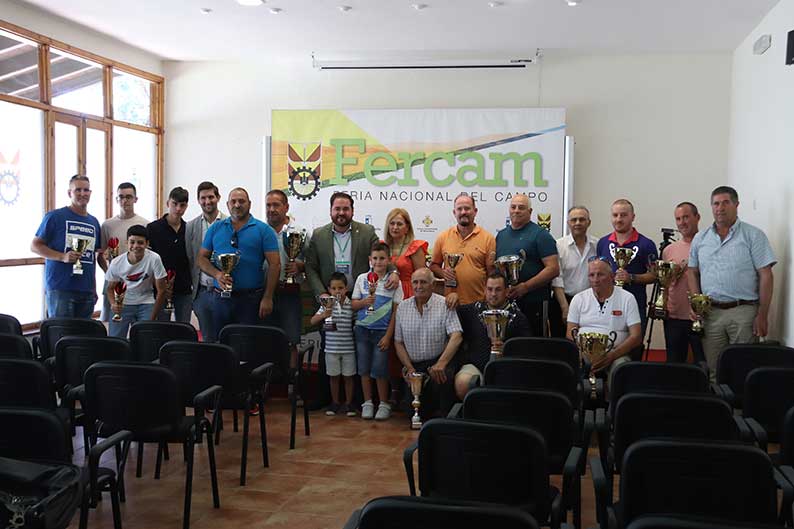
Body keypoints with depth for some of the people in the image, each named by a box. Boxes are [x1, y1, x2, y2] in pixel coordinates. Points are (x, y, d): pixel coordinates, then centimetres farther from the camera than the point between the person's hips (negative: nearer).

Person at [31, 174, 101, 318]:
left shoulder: (94, 222, 15)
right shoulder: (55, 216, -1)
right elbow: (35, 246, -2)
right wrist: (62, 256, -17)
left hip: (87, 290, 5)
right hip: (60, 289, -5)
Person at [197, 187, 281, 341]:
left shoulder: (263, 230, 0)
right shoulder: (216, 228, 10)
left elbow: (274, 264, -3)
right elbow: (202, 258, 11)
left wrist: (267, 298, -9)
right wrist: (217, 274, -10)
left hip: (251, 298, -3)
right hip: (221, 297, 3)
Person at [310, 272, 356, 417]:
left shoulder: (351, 305, -4)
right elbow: (313, 321, -2)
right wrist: (323, 315, -20)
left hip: (348, 348, -1)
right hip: (331, 348, 1)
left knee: (348, 377, 9)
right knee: (334, 376, 13)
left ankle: (348, 403, 22)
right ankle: (335, 403, 26)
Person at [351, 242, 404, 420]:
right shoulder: (362, 278, 5)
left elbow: (396, 311, -2)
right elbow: (353, 304, 8)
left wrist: (388, 335, -7)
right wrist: (364, 302, -15)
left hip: (382, 330, -3)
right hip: (362, 329, 3)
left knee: (379, 369, -3)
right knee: (364, 368, 6)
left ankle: (384, 404, 12)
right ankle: (367, 403, 18)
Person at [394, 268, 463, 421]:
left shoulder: (444, 305, -4)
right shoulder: (402, 307, 8)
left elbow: (456, 337, -14)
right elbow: (398, 342, 11)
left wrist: (441, 364, -26)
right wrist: (410, 368, -2)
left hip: (438, 362, -3)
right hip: (413, 365, 3)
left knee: (441, 378, -36)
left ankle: (446, 418, -15)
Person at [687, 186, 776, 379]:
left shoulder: (753, 235, 0)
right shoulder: (700, 239, 12)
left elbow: (765, 276, -4)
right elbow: (693, 272, 16)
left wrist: (762, 315, -9)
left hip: (743, 311, -3)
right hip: (711, 312, 3)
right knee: (712, 370, 7)